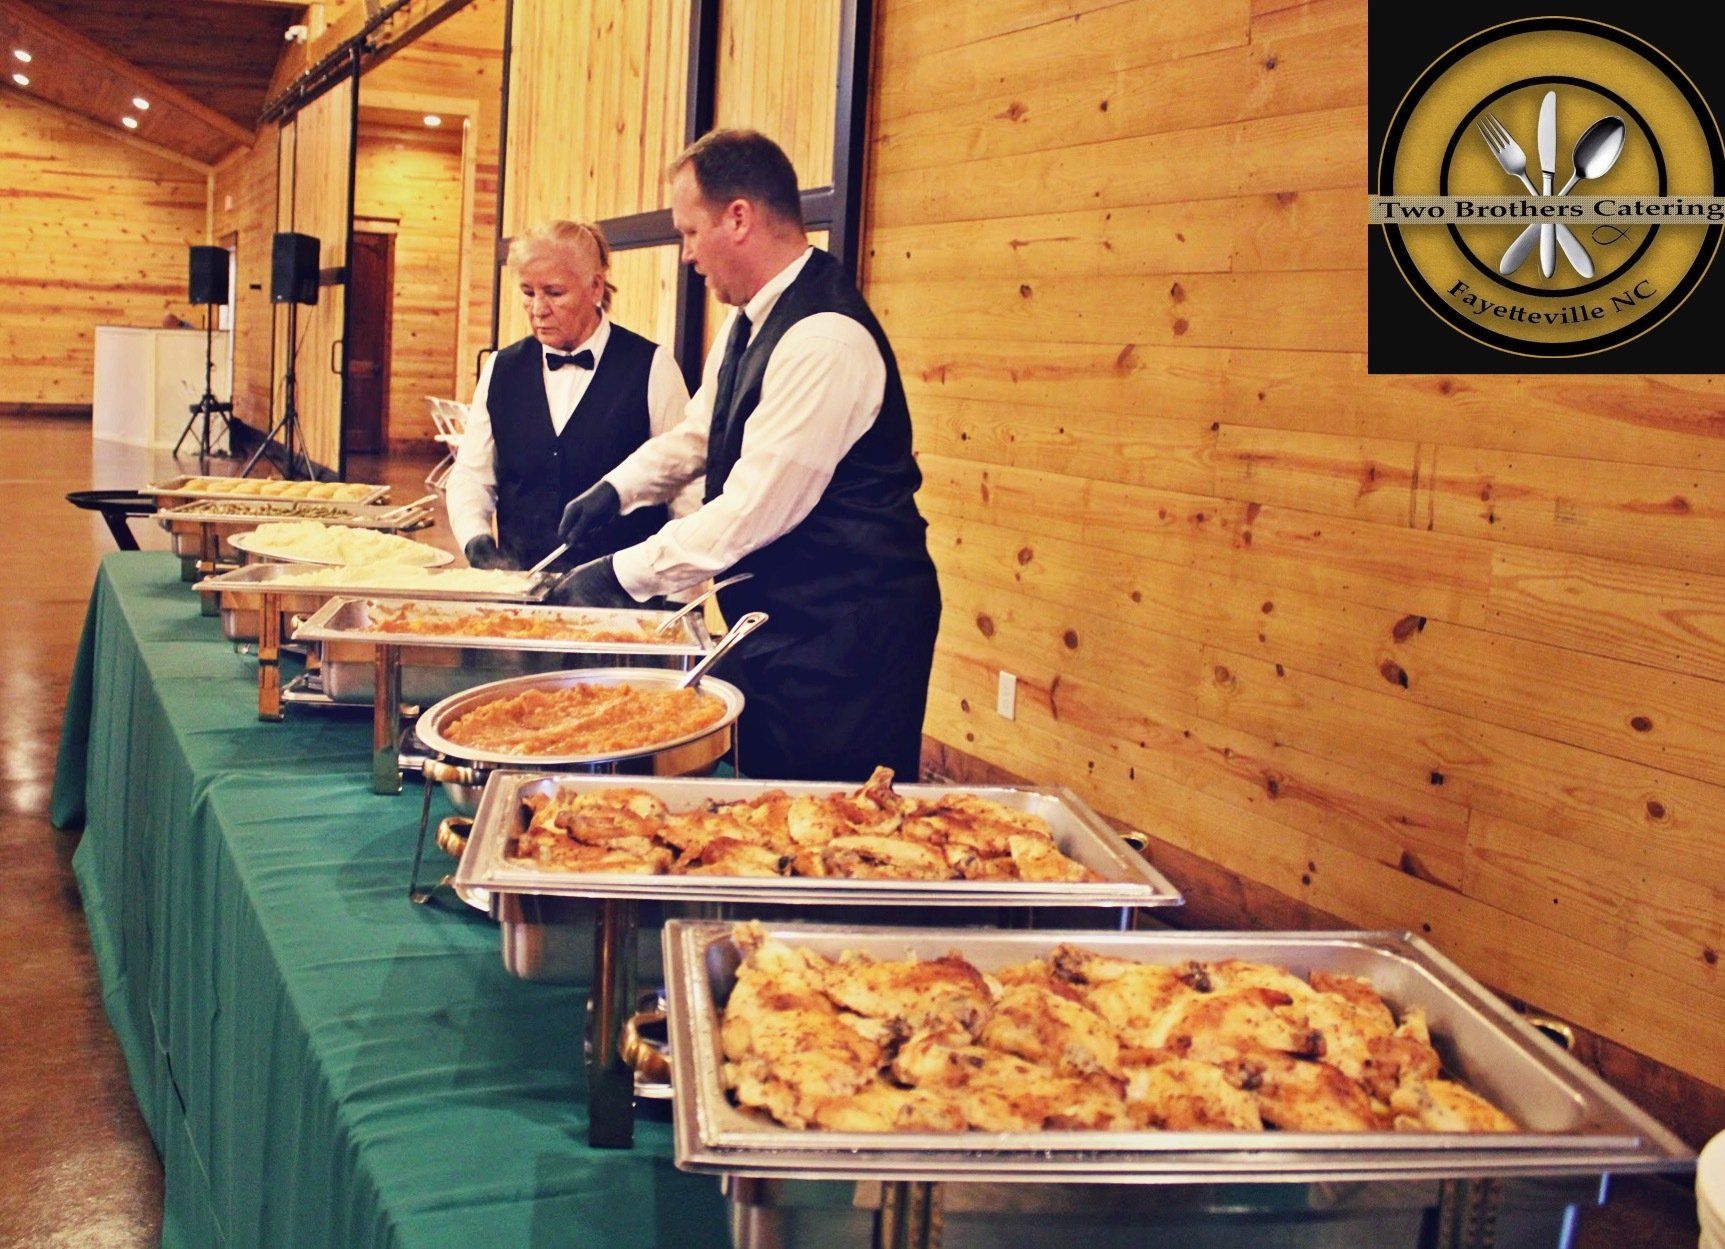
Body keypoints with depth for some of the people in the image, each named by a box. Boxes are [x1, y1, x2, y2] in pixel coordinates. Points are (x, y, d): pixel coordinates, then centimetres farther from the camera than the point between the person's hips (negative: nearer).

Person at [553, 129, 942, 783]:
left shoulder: (824, 341, -24)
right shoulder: (748, 321, 8)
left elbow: (750, 514, -25)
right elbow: (700, 431, 24)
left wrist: (621, 576, -16)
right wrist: (617, 490, 7)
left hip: (844, 636, -10)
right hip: (779, 618, 10)